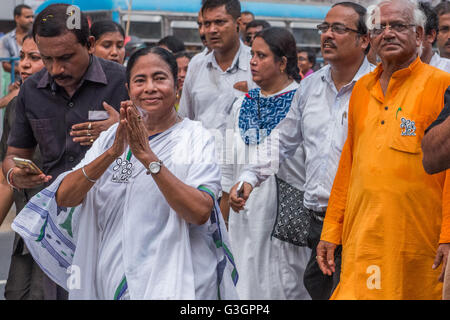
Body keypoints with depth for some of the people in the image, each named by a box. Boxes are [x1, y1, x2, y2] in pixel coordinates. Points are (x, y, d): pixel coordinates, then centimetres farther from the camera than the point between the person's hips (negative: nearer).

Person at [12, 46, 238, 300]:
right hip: (113, 280, 4)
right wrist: (112, 153, -19)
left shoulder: (195, 139, -4)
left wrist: (148, 157, -24)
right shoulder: (113, 137, 8)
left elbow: (201, 213, -19)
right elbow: (63, 197, -5)